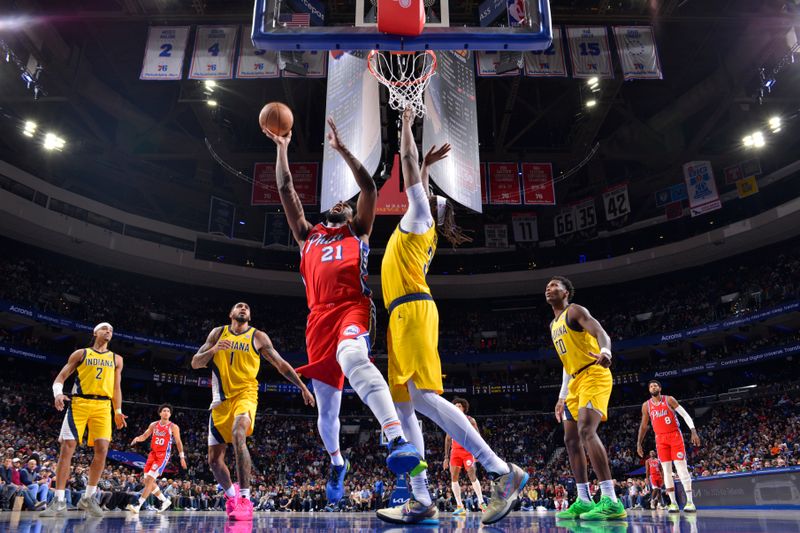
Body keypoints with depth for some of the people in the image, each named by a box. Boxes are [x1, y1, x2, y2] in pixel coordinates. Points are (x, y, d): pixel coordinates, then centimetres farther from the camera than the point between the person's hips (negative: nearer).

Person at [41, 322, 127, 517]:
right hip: (79, 403, -2)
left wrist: (118, 411, 14)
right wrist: (58, 393, -15)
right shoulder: (81, 353, 10)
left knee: (102, 450, -10)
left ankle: (88, 498, 4)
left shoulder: (116, 359, 17)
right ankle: (59, 501, 0)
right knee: (67, 448, -7)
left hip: (103, 405, 2)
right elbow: (61, 377, 6)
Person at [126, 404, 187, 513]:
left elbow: (178, 442, 1)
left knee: (150, 479, -17)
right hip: (153, 454, 6)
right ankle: (165, 500, 21)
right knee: (147, 481, 7)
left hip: (163, 455, -6)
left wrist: (182, 457, -1)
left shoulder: (173, 427, -3)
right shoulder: (153, 425, 8)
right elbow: (144, 436, 10)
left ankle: (138, 505, -16)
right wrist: (137, 438, -13)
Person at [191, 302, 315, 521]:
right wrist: (214, 349, -15)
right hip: (221, 398, 4)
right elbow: (195, 363, 5)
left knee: (238, 433, -34)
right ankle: (231, 494, 36)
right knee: (214, 459, 7)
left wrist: (303, 388, 3)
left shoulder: (258, 337, 4)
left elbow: (281, 364, 7)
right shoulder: (218, 333, 10)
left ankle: (245, 500, -32)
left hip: (245, 394, -3)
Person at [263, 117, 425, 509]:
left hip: (353, 308, -4)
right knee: (326, 405, 8)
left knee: (353, 360, -38)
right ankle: (337, 464, 35)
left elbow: (369, 188, 10)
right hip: (319, 316, 4)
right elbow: (286, 190, 26)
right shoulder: (308, 235, 29)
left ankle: (399, 440, -53)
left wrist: (340, 148, 13)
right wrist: (282, 148, 28)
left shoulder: (358, 231, 22)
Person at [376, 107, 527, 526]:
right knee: (404, 408, 0)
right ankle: (422, 503, -3)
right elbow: (416, 173, 49)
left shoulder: (420, 215, 8)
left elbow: (407, 163, 10)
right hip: (404, 316, 9)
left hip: (412, 309, -9)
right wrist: (428, 164, 52)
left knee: (423, 397, -21)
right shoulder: (419, 225, 29)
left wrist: (406, 125, 21)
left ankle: (503, 472, -19)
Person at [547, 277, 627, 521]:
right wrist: (562, 396, 23)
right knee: (571, 438, 4)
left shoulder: (575, 310, -3)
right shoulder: (554, 325, 23)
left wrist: (605, 351, -44)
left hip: (594, 375, -10)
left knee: (586, 432, -24)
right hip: (576, 381, 10)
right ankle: (583, 500, 8)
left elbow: (600, 332, -21)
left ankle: (611, 501, -26)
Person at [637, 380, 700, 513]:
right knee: (666, 470, 0)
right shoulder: (646, 406, 4)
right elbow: (643, 425, 11)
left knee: (681, 467, -7)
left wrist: (693, 431, -17)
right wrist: (639, 443, 8)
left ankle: (690, 501, -4)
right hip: (660, 438, 3)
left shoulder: (669, 400, -4)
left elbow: (685, 415, -6)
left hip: (675, 435, -3)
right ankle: (673, 502, 3)